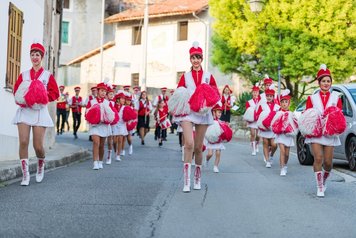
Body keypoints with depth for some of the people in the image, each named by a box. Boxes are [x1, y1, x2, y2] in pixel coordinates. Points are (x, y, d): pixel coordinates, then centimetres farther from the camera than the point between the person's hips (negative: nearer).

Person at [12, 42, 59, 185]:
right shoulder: (23, 75, 12)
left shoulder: (48, 75, 6)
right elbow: (16, 91, 9)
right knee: (23, 142, -12)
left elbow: (55, 93, 1)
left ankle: (40, 168, 26)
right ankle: (25, 175, -7)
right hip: (24, 111, 2)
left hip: (40, 111, -2)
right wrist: (23, 98, -11)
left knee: (38, 146, -6)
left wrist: (42, 97, -14)